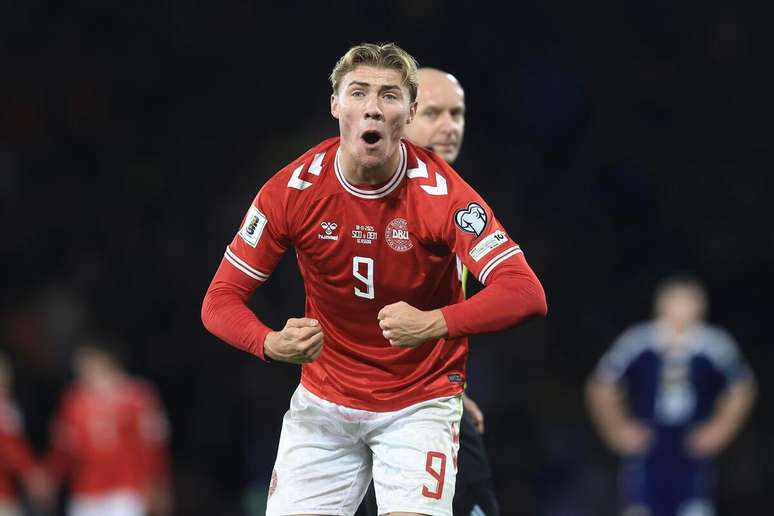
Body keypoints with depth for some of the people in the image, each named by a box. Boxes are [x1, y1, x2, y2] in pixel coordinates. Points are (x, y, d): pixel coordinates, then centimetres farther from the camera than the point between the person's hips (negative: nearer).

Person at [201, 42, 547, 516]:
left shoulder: (440, 192, -18)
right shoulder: (293, 190, -11)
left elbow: (526, 293, -25)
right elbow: (221, 300, -7)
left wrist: (432, 325, -41)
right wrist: (272, 344, -29)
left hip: (421, 401, -2)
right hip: (324, 400, 2)